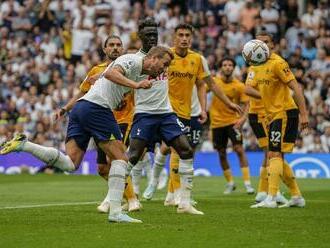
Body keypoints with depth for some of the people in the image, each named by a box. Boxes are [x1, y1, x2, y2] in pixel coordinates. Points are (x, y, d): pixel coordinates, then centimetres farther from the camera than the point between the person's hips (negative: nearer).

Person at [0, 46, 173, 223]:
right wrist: (135, 85, -25)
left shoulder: (137, 72, 30)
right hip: (97, 107, -9)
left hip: (81, 108, 9)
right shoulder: (134, 60, 0)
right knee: (120, 158, -3)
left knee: (70, 164, -4)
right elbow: (110, 73, -18)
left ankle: (23, 144, -11)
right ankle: (115, 212, -8)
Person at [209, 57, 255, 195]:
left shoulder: (239, 86, -7)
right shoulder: (214, 82, -2)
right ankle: (230, 183, 24)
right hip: (217, 122, 2)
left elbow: (247, 104, -5)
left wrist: (243, 118, -22)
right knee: (221, 154, 7)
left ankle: (247, 183, -11)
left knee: (239, 149, -14)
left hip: (233, 121, -2)